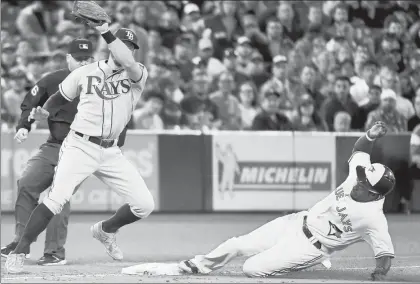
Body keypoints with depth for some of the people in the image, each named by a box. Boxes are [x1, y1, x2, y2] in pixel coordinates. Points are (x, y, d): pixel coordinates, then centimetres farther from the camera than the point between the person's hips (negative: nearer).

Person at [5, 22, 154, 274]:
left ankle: (106, 230, 28)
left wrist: (105, 32, -28)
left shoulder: (138, 75, 1)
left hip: (110, 152, 3)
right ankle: (19, 252, -12)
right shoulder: (85, 73, 3)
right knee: (56, 199, -22)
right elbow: (60, 98, 16)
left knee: (144, 204, 0)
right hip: (80, 147, -3)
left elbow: (128, 63, -23)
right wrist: (44, 113, -5)